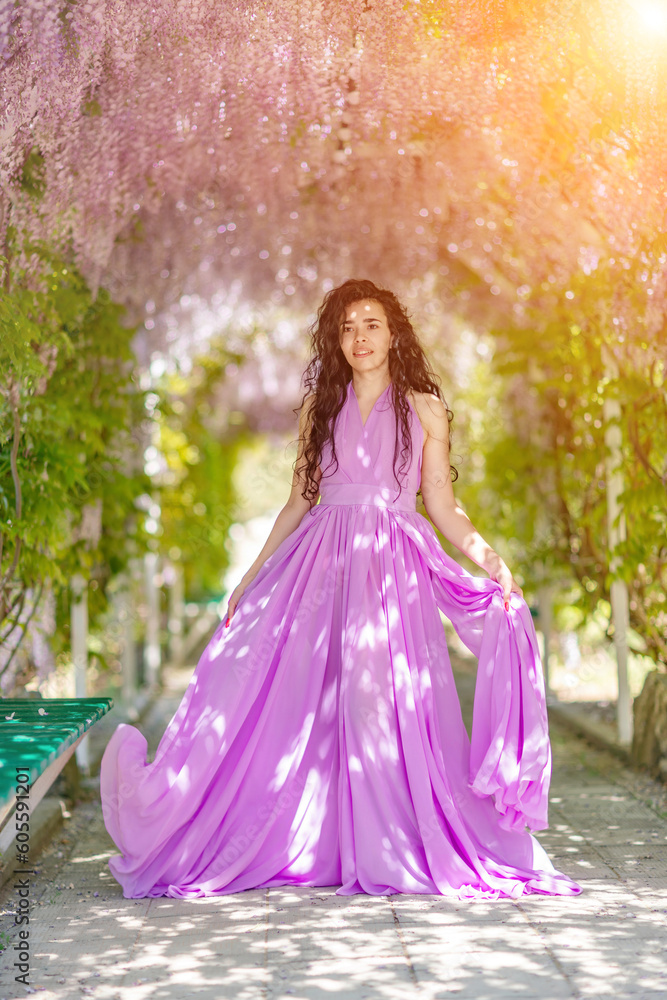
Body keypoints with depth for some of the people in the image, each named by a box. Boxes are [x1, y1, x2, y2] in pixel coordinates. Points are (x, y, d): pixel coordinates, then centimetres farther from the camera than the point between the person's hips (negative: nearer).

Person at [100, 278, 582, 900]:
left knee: (386, 703, -7)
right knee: (294, 705, -5)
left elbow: (443, 508, 6)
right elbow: (298, 503, 15)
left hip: (395, 569, -2)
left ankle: (393, 853, 3)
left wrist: (490, 561, -9)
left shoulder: (424, 408, 8)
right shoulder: (320, 407, 13)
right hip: (320, 565, 2)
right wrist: (251, 577, 11)